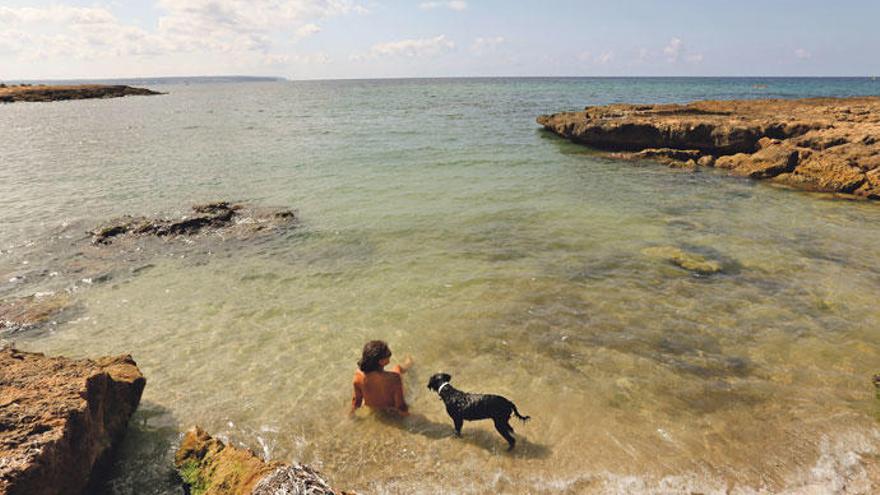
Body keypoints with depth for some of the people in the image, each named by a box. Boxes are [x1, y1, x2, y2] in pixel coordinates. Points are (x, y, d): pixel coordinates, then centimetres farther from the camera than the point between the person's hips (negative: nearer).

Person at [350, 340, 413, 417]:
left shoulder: (359, 375, -33)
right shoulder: (394, 378, -43)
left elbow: (357, 395, -14)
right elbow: (399, 400, -26)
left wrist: (353, 408, 7)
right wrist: (404, 411, -3)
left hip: (371, 405, 2)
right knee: (397, 368, 18)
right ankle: (405, 366, 54)